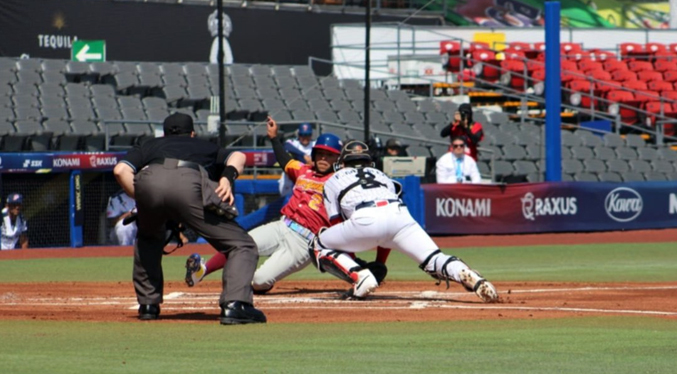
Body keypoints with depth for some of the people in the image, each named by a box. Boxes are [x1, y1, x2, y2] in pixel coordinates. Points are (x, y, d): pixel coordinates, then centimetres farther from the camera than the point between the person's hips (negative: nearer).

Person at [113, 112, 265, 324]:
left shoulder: (151, 146, 40)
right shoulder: (206, 147, 41)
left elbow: (120, 170, 20)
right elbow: (237, 156, 20)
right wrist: (228, 177, 3)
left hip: (149, 181, 3)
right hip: (190, 184, -3)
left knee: (148, 239, 35)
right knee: (241, 245, 4)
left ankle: (148, 304, 29)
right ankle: (234, 305, -17)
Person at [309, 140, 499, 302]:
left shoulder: (333, 181, 33)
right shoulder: (381, 176, 41)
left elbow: (337, 224, 29)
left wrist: (351, 268, 35)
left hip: (365, 219, -3)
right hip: (400, 213, 3)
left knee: (320, 246, 18)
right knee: (435, 260, 0)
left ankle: (359, 276, -6)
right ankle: (474, 280, -30)